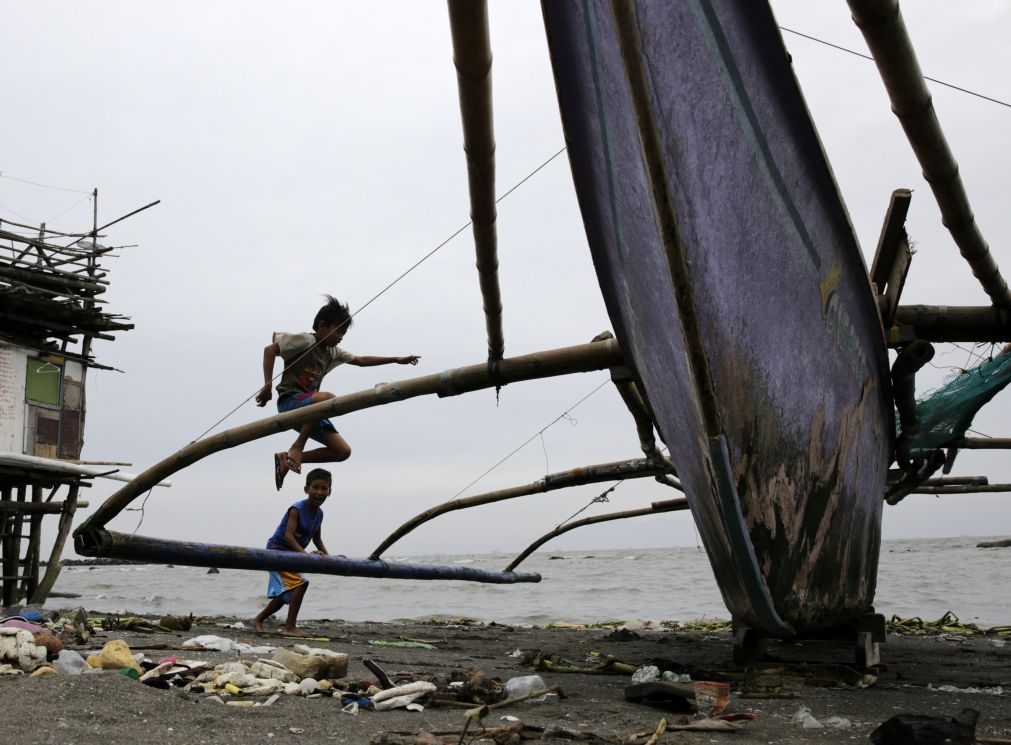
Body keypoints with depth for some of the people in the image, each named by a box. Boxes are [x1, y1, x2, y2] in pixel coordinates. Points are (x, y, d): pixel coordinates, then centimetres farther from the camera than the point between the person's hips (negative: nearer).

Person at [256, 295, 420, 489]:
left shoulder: (332, 352, 16)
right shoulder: (305, 341, -9)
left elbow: (361, 361, 25)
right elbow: (270, 349, -16)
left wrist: (396, 360, 23)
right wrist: (267, 386, -24)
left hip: (309, 410, 8)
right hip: (290, 402, -8)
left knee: (343, 451, -2)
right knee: (327, 399, -40)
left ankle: (287, 459, 4)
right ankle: (297, 447, -25)